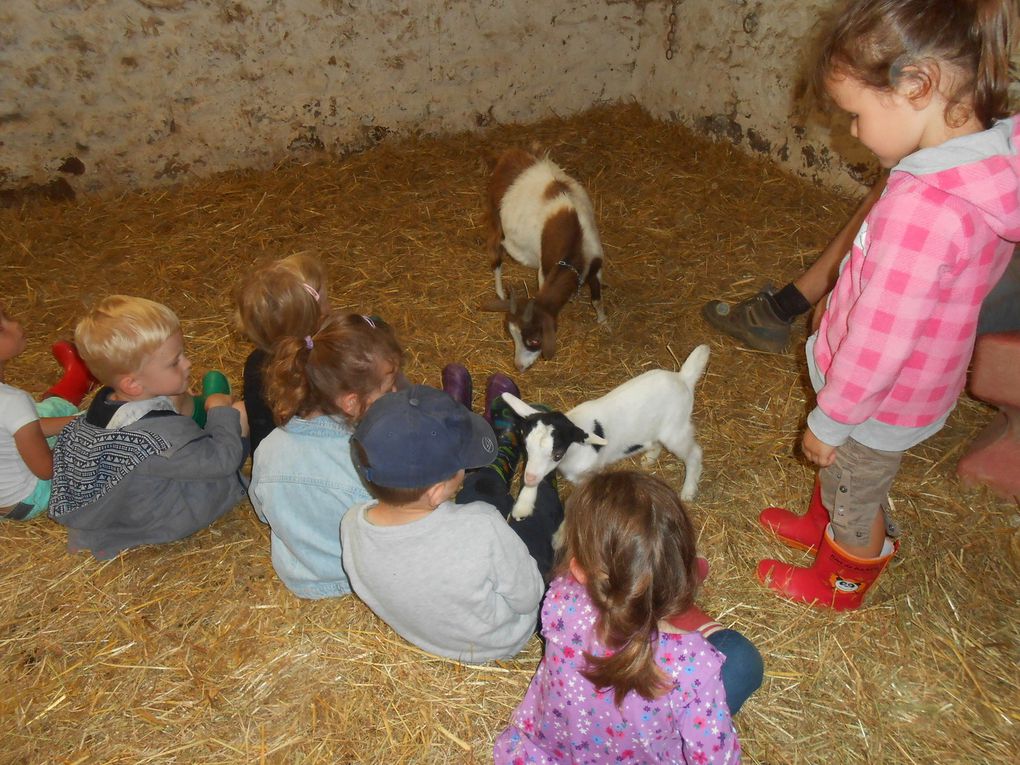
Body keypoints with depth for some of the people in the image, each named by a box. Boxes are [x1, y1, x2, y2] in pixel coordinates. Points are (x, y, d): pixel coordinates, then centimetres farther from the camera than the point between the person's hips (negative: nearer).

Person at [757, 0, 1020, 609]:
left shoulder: (923, 208, -39)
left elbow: (879, 340, -30)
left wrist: (829, 420, -16)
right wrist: (839, 303, 14)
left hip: (881, 403, -7)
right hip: (920, 380, 7)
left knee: (855, 494, 21)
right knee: (841, 474, 32)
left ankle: (844, 583, 50)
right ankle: (822, 525, 61)